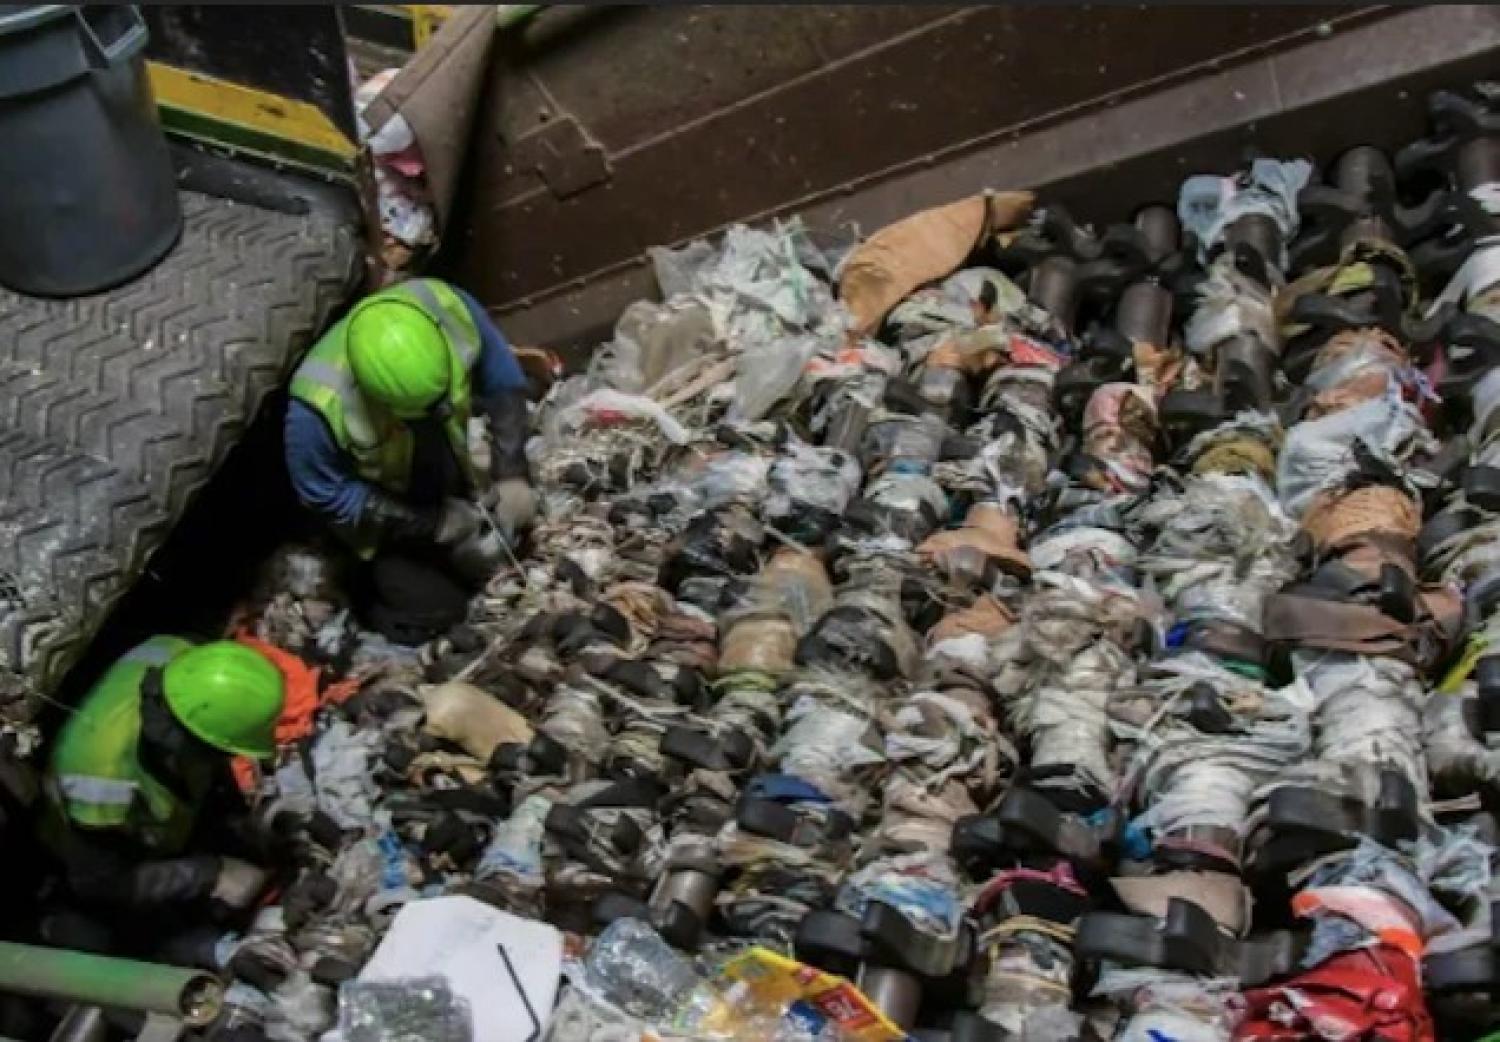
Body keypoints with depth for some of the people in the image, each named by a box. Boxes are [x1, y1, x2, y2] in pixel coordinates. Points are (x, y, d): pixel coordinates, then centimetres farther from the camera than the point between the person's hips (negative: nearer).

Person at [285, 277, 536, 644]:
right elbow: (328, 497, -25)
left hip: (453, 475, 4)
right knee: (432, 611, -1)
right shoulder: (320, 404, -42)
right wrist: (434, 522, -24)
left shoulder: (446, 306, -35)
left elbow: (502, 378, -16)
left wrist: (511, 472, -21)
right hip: (385, 515, -4)